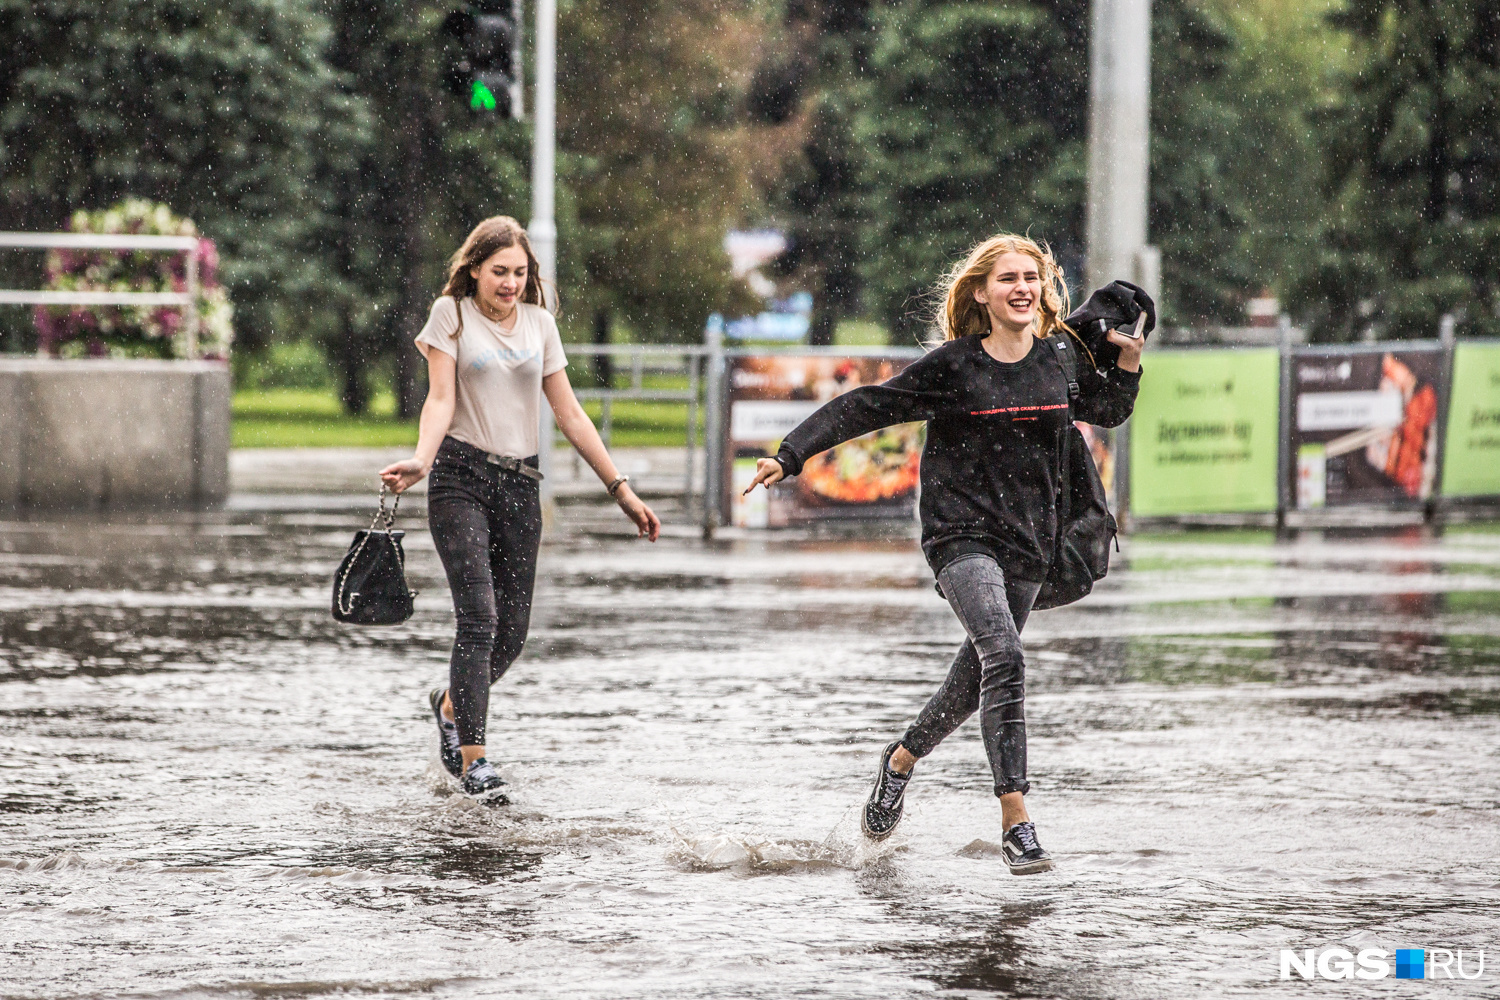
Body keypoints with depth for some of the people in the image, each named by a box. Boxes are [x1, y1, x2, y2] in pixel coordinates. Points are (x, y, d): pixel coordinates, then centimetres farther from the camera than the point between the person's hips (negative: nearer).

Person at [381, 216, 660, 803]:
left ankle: (450, 704, 32)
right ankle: (472, 756, -15)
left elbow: (570, 415, 13)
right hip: (461, 475, -4)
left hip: (520, 482, 4)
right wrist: (421, 461, -28)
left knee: (513, 628, 4)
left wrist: (622, 490, 9)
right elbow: (440, 400, -8)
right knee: (479, 616, -16)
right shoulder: (452, 313, 0)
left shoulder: (539, 323, 11)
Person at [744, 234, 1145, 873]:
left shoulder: (1060, 360, 5)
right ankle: (1015, 821, -28)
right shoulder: (953, 366, -7)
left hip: (1029, 540, 5)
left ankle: (902, 760, 44)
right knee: (1003, 659, -25)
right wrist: (791, 455, -11)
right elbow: (864, 408, -4)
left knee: (977, 676, 14)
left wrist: (1128, 365, 5)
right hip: (961, 533, -5)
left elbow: (1107, 412, 24)